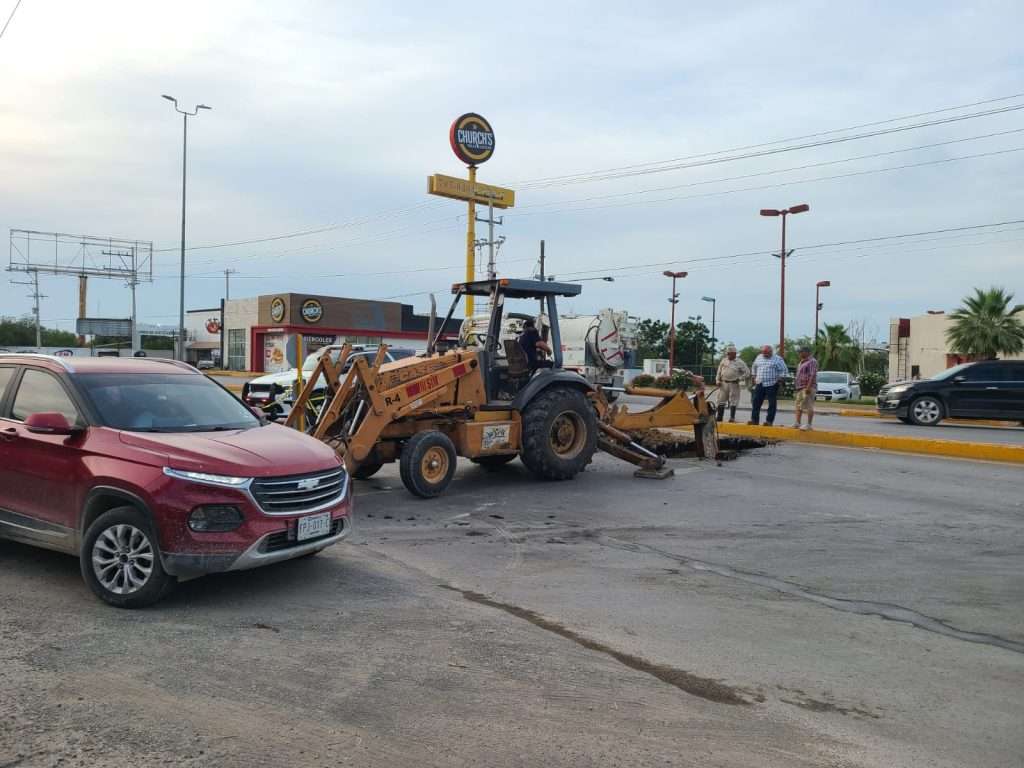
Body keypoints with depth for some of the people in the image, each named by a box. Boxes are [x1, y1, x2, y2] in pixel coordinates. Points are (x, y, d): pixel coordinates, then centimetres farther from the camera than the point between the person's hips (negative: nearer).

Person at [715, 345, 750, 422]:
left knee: (733, 401, -2)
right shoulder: (724, 360, 11)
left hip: (734, 384, -4)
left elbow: (747, 372, -1)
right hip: (723, 384, 4)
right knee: (721, 401, 5)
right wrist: (718, 380, 6)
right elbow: (719, 371, 17)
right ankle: (719, 417, 11)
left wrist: (740, 379, -8)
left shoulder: (739, 362, -2)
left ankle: (732, 417, 4)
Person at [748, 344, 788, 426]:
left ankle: (769, 421, 4)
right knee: (756, 402, 2)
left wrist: (778, 379, -9)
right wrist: (754, 377, 16)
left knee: (772, 404, -1)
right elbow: (754, 367, 26)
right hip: (760, 384, 4)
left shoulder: (777, 359, -3)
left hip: (772, 385, -4)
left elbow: (784, 370, -4)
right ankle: (754, 420, 7)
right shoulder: (759, 357, 12)